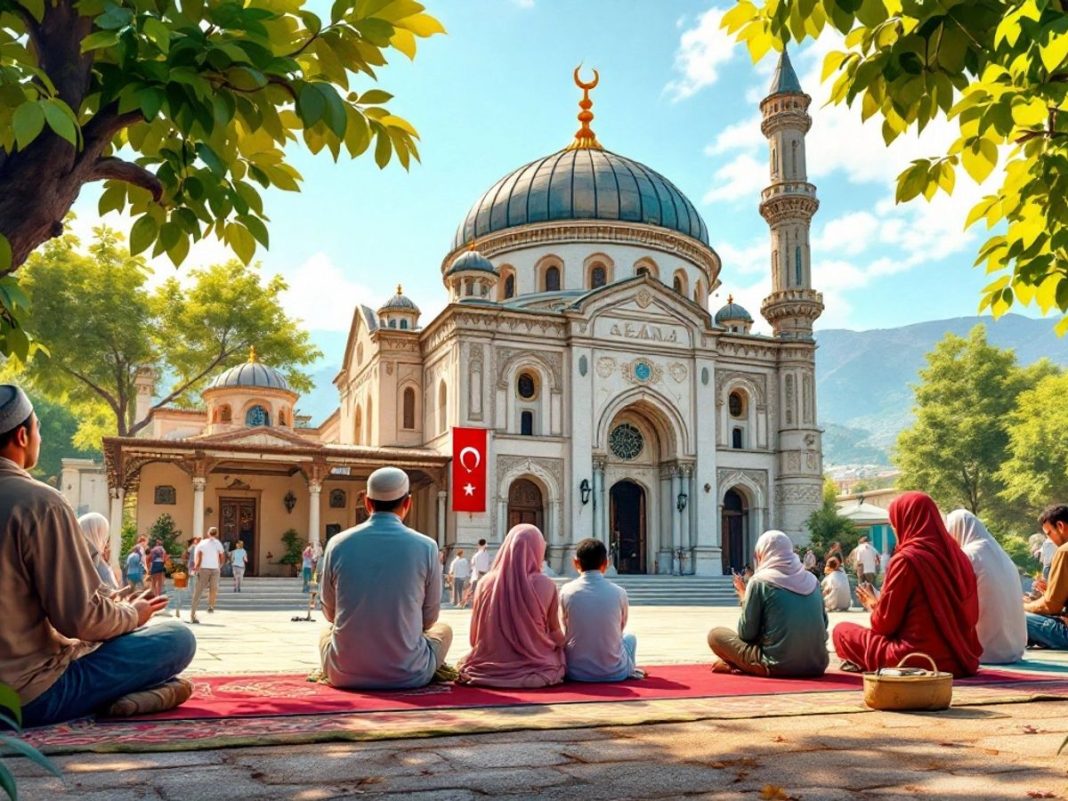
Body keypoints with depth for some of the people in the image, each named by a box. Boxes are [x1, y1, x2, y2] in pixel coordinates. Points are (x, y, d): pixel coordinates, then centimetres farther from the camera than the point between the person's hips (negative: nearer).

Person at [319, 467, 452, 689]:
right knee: (443, 630, 29)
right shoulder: (425, 547, -8)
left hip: (346, 675, 2)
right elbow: (429, 618, 3)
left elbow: (330, 613, 8)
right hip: (407, 676, -2)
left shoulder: (338, 544, -4)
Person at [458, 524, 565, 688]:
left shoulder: (486, 582, -6)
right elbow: (556, 636, -1)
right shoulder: (545, 585, -11)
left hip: (489, 670, 3)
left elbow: (474, 637, 2)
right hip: (535, 670, -3)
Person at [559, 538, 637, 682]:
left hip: (576, 672, 0)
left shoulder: (567, 591, -7)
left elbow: (566, 633, 5)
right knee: (630, 637, 30)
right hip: (614, 673, 0)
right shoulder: (619, 592, -7)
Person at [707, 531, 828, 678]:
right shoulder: (811, 580, 8)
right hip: (818, 665, 5)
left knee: (715, 635, 8)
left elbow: (746, 634, -3)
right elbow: (823, 624, 16)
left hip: (779, 666, -5)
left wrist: (744, 598, 12)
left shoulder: (759, 581, -6)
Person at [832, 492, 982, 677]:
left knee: (842, 631, 8)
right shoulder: (958, 556, 6)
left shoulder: (906, 558, -13)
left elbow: (884, 622, -8)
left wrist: (873, 606, 15)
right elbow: (969, 615, 16)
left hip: (915, 659, -8)